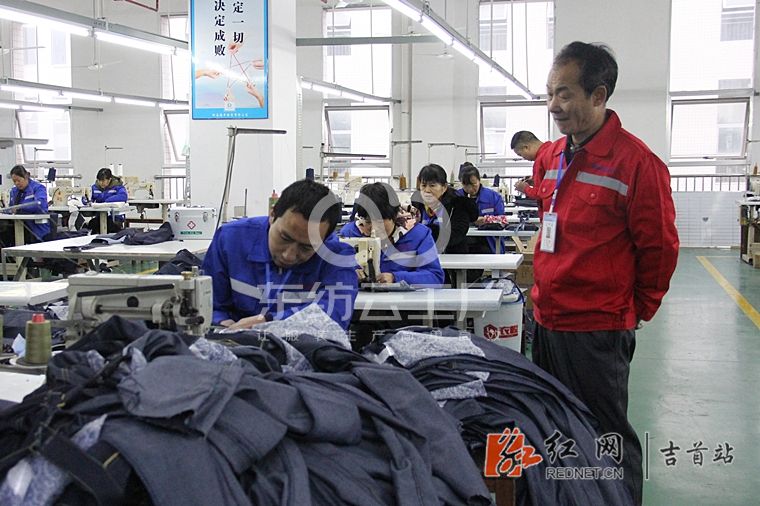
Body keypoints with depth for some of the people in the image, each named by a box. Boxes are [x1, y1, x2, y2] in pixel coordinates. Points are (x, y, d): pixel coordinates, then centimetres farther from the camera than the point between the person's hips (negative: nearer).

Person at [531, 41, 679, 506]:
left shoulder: (636, 162, -14)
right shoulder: (551, 158, 8)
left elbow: (659, 248, -8)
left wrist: (636, 312, 0)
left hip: (597, 331, -7)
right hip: (547, 321, 7)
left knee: (607, 439, 6)